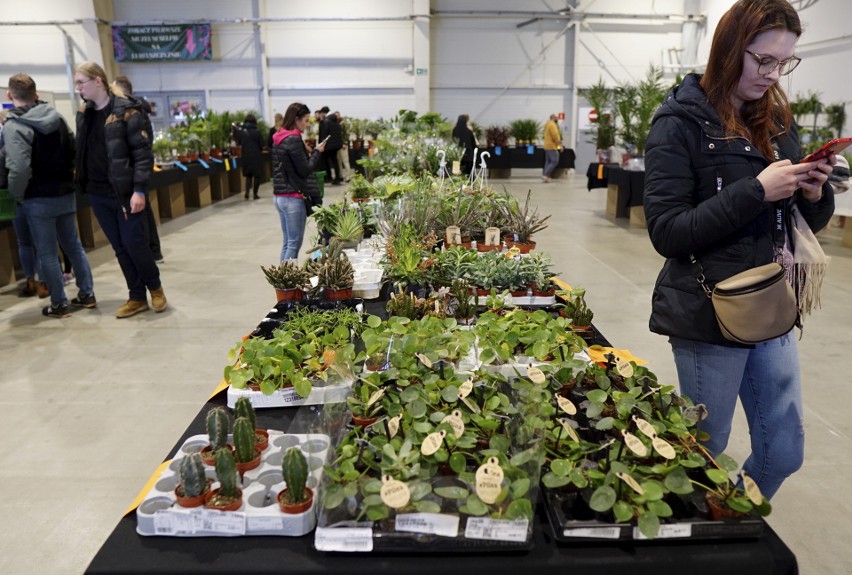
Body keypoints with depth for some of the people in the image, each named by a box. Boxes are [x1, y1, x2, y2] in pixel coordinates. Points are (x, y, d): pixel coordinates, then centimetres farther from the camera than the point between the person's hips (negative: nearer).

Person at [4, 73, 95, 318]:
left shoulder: (13, 126, -16)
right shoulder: (57, 117, 3)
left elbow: (19, 169, -24)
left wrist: (17, 195, -9)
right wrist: (64, 176, 14)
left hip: (39, 200, -6)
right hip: (67, 193, 6)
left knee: (47, 253, 5)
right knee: (73, 245, 16)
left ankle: (59, 304, 12)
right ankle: (87, 294, 21)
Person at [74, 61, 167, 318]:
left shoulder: (126, 111, -9)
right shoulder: (83, 114, 11)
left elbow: (143, 153, -13)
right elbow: (81, 151, 18)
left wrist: (139, 190, -19)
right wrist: (83, 183, 11)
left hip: (125, 191, -6)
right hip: (98, 193, 6)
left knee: (134, 243, -3)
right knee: (120, 248, 9)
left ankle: (155, 287, 20)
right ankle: (137, 297, 18)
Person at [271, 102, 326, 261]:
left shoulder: (279, 139, 13)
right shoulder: (294, 140, -14)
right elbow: (305, 170, -14)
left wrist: (308, 153, 11)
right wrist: (317, 152, -2)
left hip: (280, 196, 9)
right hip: (294, 198, -9)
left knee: (287, 242, 12)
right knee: (294, 243, -3)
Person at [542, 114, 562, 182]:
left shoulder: (548, 124, 18)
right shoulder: (552, 125, -14)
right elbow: (555, 136, -21)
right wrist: (559, 144, -14)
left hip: (548, 146, 10)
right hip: (552, 146, -10)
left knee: (548, 161, 11)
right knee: (555, 161, -10)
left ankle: (546, 176, 10)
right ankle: (545, 174, -14)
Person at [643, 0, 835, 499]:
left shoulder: (777, 120, 9)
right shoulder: (681, 123, -10)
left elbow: (806, 222, 15)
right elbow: (667, 232, -18)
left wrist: (815, 193, -7)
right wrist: (756, 191, -23)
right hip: (709, 317, -6)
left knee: (785, 453, 16)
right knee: (704, 455, 11)